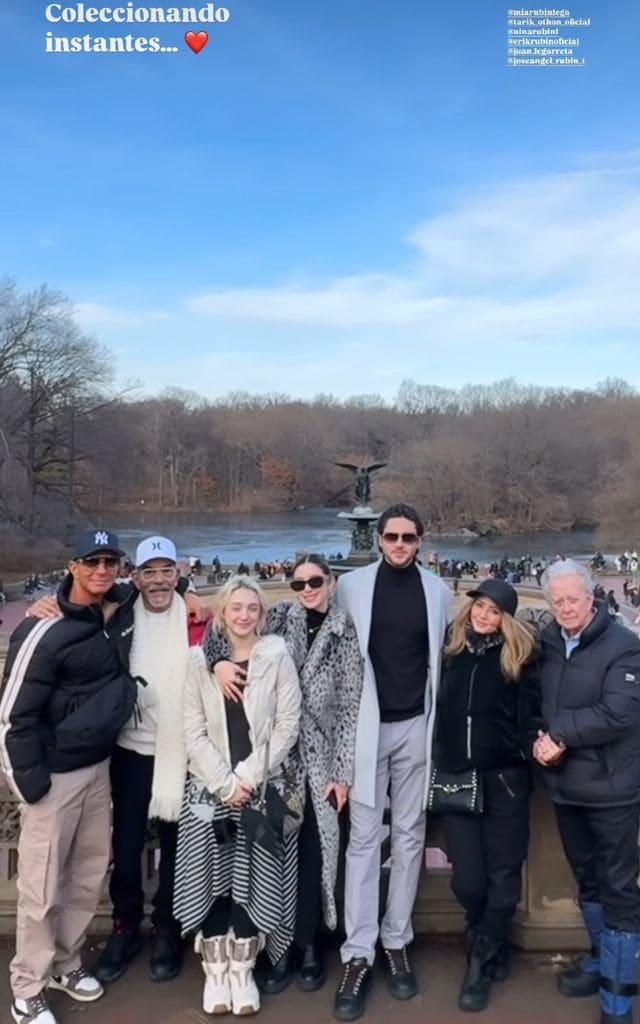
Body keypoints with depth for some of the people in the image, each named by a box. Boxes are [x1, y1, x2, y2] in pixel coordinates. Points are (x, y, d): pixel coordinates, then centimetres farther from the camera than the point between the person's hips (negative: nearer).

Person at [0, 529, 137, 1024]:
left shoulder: (112, 617, 0)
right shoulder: (46, 633, -20)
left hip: (98, 767, 7)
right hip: (56, 775, -7)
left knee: (90, 874, 17)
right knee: (43, 887, 4)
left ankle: (65, 964, 37)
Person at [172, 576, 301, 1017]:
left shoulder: (278, 655, -3)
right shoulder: (199, 658, 1)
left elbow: (288, 724, -5)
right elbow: (193, 732, -1)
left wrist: (249, 775, -11)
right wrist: (225, 782, -10)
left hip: (263, 787, -1)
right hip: (210, 787, 1)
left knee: (252, 880, 3)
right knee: (212, 878, 3)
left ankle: (243, 970, 20)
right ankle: (215, 971, 19)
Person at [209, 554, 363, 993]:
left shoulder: (345, 632, 0)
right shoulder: (280, 617, 3)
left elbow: (350, 706, -2)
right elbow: (220, 627, 6)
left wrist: (343, 773, -4)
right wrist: (218, 660, -17)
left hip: (320, 759, -1)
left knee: (313, 852, 4)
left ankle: (309, 944, 23)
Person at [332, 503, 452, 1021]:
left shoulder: (438, 591, 3)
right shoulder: (352, 586, -1)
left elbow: (446, 657, 8)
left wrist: (440, 721, 2)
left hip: (416, 725, 2)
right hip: (366, 725, -2)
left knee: (409, 835, 10)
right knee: (364, 837, 1)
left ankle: (396, 942, 25)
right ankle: (358, 954, 9)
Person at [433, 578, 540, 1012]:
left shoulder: (519, 655, -5)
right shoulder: (452, 649, 2)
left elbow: (530, 717, -3)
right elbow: (440, 708, 10)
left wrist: (537, 746, -19)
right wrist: (439, 765, 8)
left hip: (504, 779, -2)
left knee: (501, 874, 6)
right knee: (467, 878, 5)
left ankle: (482, 964, 26)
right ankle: (494, 951, 34)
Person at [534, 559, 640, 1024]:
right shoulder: (547, 644, 3)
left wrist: (559, 734, -20)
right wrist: (540, 740, -9)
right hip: (566, 785, 5)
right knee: (587, 878, 20)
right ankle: (601, 960, 40)